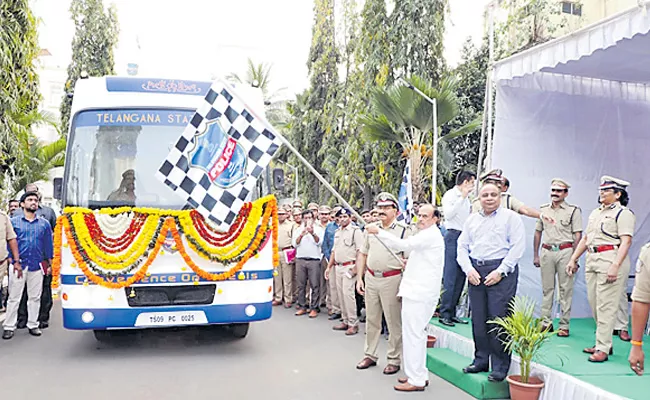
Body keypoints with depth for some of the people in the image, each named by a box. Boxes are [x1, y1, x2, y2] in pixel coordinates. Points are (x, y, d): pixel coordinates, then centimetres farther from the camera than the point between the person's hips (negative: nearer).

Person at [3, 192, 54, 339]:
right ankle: (9, 327, 9)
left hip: (37, 266, 2)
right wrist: (13, 261, -5)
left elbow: (48, 244, 11)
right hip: (18, 265, -2)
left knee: (35, 297, 8)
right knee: (14, 297, 2)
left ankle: (33, 324, 18)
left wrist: (49, 264, 9)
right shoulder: (14, 221, 4)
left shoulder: (44, 223, 9)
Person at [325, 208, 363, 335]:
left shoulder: (355, 230, -7)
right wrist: (329, 267, 18)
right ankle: (345, 321, 18)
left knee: (348, 293, -12)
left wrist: (356, 267, -19)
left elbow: (360, 251, -13)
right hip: (338, 267, 8)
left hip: (349, 266, -8)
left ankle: (353, 323, -4)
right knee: (341, 294, 9)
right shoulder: (337, 232, 17)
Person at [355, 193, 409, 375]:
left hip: (392, 280, -5)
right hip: (371, 278, 5)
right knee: (371, 320, 14)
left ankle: (394, 359, 15)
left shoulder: (403, 231, -5)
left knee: (394, 322, 2)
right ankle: (370, 355, 27)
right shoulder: (370, 228, 9)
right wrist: (359, 278, 9)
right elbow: (363, 255, 14)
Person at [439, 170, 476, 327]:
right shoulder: (450, 195, -3)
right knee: (450, 278, -10)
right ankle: (444, 314, -7)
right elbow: (448, 214, -18)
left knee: (460, 278, 6)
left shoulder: (467, 199, 19)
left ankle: (452, 313, 12)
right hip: (453, 236, -8)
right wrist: (462, 197, -16)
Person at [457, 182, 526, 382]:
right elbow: (462, 246, 14)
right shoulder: (472, 220, 16)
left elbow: (517, 246, -7)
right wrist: (468, 269, -2)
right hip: (475, 271, 5)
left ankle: (500, 367, 4)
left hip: (501, 271, -5)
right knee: (478, 319, 8)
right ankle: (480, 360, 20)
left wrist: (500, 271, -13)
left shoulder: (510, 217, 1)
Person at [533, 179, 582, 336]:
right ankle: (546, 322, 14)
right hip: (546, 251, 4)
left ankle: (564, 325, 6)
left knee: (565, 289, 0)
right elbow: (537, 233, 16)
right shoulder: (543, 209, 12)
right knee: (547, 288, 7)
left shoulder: (573, 210, 1)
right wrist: (535, 255, 12)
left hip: (565, 252, -3)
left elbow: (578, 235, -1)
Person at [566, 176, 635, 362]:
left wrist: (615, 266, -24)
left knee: (606, 306, -7)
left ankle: (603, 348, -3)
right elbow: (585, 238, 24)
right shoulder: (595, 213, 21)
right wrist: (573, 259, 19)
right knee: (594, 304, 10)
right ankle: (603, 343, 20)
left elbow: (626, 242, -14)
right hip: (592, 259, 8)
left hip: (611, 259, -8)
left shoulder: (623, 213, -4)